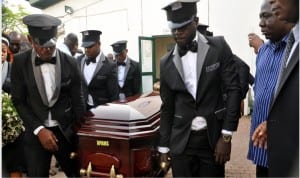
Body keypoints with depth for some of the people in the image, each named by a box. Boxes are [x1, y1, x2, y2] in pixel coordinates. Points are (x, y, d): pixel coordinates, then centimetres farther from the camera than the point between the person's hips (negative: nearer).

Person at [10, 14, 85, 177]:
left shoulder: (70, 63, -4)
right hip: (35, 133, 0)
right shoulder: (20, 62, -4)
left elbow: (77, 101, 0)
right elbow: (18, 101, -1)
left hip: (66, 131, 0)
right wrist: (39, 129, -12)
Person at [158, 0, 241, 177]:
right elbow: (167, 107, 7)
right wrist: (164, 147, 8)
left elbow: (233, 90, -5)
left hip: (213, 138, -1)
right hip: (181, 141, 2)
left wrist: (226, 136, -9)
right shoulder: (167, 62, 3)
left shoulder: (219, 47, -3)